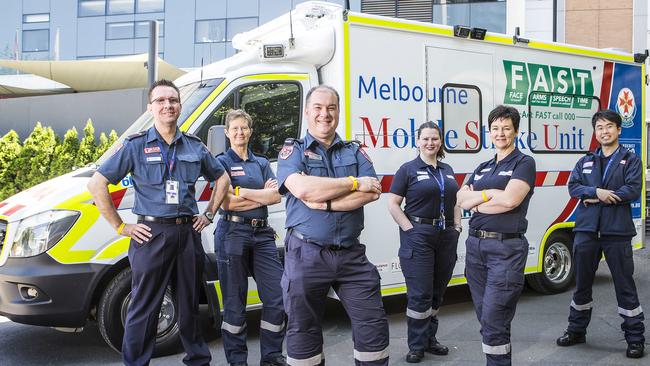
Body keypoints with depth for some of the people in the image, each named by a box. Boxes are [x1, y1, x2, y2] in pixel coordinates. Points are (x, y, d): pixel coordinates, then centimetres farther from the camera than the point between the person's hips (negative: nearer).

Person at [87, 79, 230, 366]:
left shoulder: (195, 147, 8)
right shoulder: (136, 146, -3)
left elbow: (221, 179, 22)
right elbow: (96, 184, -5)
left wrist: (209, 214, 12)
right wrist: (121, 227, -7)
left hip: (189, 233, 4)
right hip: (152, 234, -3)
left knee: (190, 305, 16)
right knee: (143, 310, 3)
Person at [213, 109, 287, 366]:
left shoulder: (262, 163, 16)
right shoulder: (222, 162, 2)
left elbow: (276, 197, 1)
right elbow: (226, 203, -11)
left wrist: (242, 193, -9)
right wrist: (262, 196, -5)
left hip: (262, 234, 4)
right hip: (233, 232, -4)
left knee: (277, 296, 0)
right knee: (235, 303, 3)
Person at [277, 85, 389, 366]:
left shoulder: (355, 152, 11)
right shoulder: (293, 150, 3)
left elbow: (371, 193, -6)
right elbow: (303, 189, -17)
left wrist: (324, 202, -16)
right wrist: (354, 183, -10)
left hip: (351, 254, 3)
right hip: (306, 254, -2)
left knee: (373, 326, 5)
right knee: (303, 332, 8)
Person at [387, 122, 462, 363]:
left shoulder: (447, 171, 15)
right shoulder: (408, 170, -3)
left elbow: (455, 202, 22)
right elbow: (393, 204, -7)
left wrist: (457, 227, 9)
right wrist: (411, 230, -13)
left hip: (447, 236, 6)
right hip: (418, 237, -6)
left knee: (437, 293, 12)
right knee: (420, 294, -5)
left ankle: (430, 339, 24)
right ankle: (416, 346, 5)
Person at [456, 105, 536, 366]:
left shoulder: (524, 163, -1)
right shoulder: (483, 168, 18)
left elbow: (510, 200, -16)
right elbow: (461, 198, 6)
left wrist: (476, 203, -2)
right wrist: (491, 193, -9)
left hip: (506, 248, -7)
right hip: (476, 244, 7)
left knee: (493, 320, -10)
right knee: (484, 316, 11)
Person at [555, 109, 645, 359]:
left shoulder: (631, 160, 3)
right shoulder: (585, 162, 14)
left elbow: (633, 190, -11)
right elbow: (573, 187, 1)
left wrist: (595, 198, -10)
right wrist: (596, 191, -17)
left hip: (617, 231, -3)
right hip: (586, 229, 4)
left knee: (625, 286, 0)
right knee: (582, 284, 13)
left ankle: (635, 338, 11)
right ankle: (577, 330, 26)